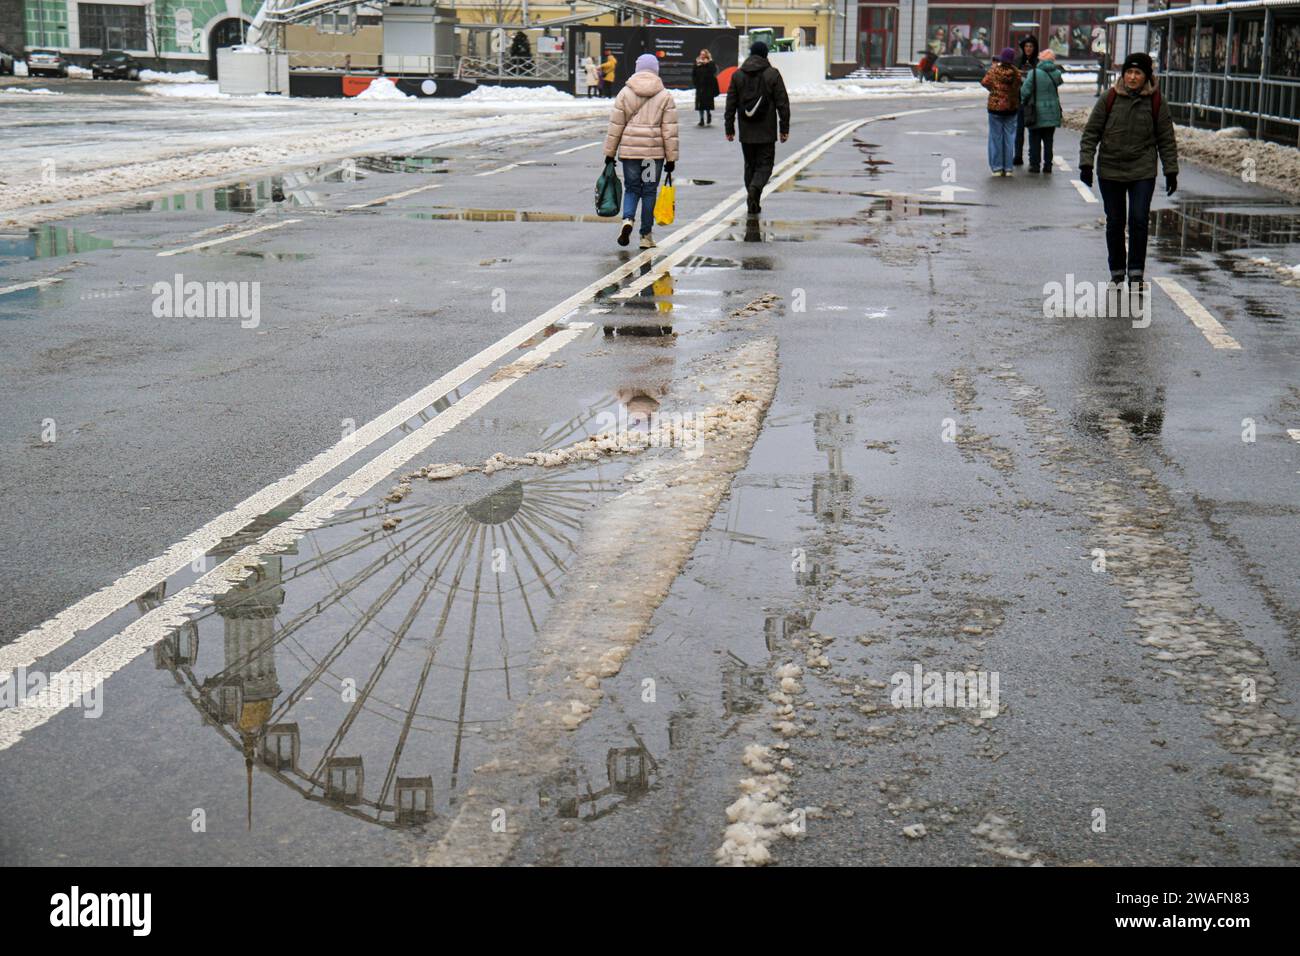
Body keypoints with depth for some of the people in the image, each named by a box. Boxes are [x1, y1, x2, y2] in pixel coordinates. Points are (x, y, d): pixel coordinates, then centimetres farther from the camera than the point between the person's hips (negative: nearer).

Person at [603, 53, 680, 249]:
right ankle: (646, 235, 10)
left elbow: (615, 126, 2)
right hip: (655, 151, 0)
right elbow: (670, 130, -2)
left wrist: (610, 152, 8)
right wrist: (671, 157, 3)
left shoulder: (625, 93, 2)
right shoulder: (665, 96, 0)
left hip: (629, 150, 1)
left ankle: (628, 219, -14)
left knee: (631, 188, 12)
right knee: (649, 191, 8)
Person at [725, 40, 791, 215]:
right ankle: (755, 187, -25)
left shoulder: (737, 75, 4)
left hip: (746, 132, 3)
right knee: (765, 164, 4)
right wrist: (784, 128, 1)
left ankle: (753, 204, 10)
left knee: (750, 165, 13)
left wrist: (729, 128, 11)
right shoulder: (772, 74, -4)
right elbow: (782, 103, -5)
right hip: (766, 132, -3)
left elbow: (731, 104, 6)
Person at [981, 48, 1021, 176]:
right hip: (1011, 108, 2)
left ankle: (997, 168, 4)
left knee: (996, 138, 5)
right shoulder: (1016, 73, -5)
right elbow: (1017, 89, 0)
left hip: (995, 107, -2)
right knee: (1009, 138, 8)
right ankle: (1008, 168, 10)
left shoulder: (994, 70, -11)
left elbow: (985, 82, -7)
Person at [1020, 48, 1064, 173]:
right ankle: (1048, 164, 12)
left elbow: (1025, 91, -13)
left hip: (1036, 112, -3)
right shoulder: (1056, 73, -4)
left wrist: (1024, 102, 6)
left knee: (1035, 140, 7)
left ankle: (1034, 164, 6)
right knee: (1048, 140, 11)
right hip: (1052, 112, 3)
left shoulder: (1034, 73, -13)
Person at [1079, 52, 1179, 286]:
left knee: (1139, 220, -9)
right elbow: (1091, 132, 1)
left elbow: (1166, 139, 5)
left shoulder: (1156, 102, -1)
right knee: (1115, 223, 8)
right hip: (1110, 171, 1)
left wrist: (1171, 171, 4)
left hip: (1143, 172, -1)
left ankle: (1136, 272, 0)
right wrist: (1086, 163, -6)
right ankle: (1117, 272, 21)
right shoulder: (1109, 98, -3)